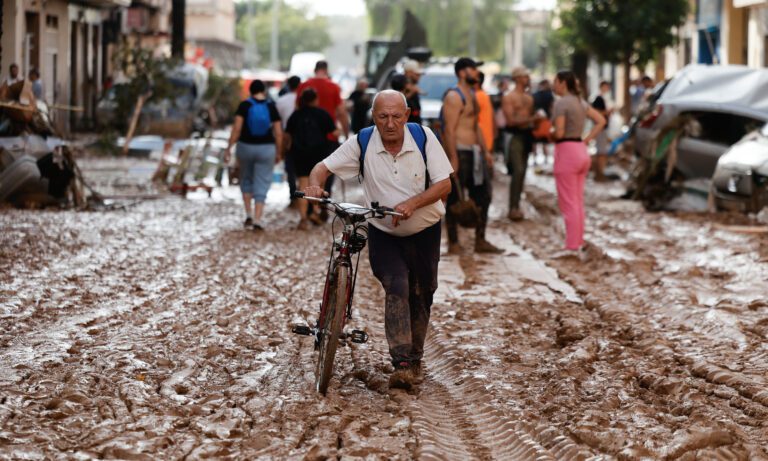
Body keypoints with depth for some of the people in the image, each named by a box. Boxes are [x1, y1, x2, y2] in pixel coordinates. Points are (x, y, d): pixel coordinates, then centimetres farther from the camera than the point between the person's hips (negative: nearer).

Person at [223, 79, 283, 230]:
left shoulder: (244, 105, -5)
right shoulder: (271, 107, -2)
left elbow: (237, 128, -13)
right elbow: (278, 133, -4)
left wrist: (229, 148, -8)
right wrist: (278, 153, 8)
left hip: (246, 147, 0)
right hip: (266, 149, 0)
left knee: (246, 179, 22)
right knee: (261, 184, 4)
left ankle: (249, 213, 13)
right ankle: (257, 219, -5)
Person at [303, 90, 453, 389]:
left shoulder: (424, 138, -13)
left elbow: (444, 184, -14)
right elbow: (324, 166, -10)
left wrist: (412, 203, -30)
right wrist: (315, 184, -34)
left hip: (424, 232, 1)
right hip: (383, 235, -1)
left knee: (421, 296, 10)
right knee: (396, 288, -21)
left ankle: (415, 359, 29)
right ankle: (402, 364, -25)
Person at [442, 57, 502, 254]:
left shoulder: (471, 95, 19)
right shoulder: (454, 97, -12)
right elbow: (449, 129, -19)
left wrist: (485, 151, 21)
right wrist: (453, 158, -24)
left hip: (473, 152, 10)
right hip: (459, 151, -10)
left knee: (482, 196, 10)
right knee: (455, 199, -3)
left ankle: (480, 241, 16)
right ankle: (453, 244, 2)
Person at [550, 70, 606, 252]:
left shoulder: (561, 103, -13)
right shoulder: (581, 102, 12)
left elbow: (559, 132, -20)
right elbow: (601, 121, 14)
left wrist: (549, 135, 2)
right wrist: (587, 140, 10)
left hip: (566, 151, -8)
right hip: (581, 151, 8)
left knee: (568, 203, -4)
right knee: (578, 201, 14)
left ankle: (572, 246, -3)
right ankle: (579, 241, 19)